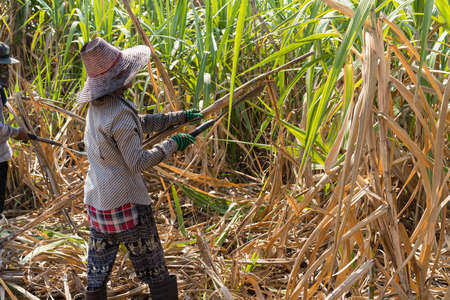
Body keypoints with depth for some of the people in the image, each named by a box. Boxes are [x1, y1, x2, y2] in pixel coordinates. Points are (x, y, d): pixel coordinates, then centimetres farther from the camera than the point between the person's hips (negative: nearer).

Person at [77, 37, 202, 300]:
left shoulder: (97, 106, 6)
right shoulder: (120, 113, -21)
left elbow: (140, 123, 18)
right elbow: (138, 163, -19)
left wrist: (180, 117, 20)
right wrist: (173, 144, -9)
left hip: (97, 203, 8)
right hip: (126, 203, -8)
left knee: (97, 274, 14)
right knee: (156, 273, 4)